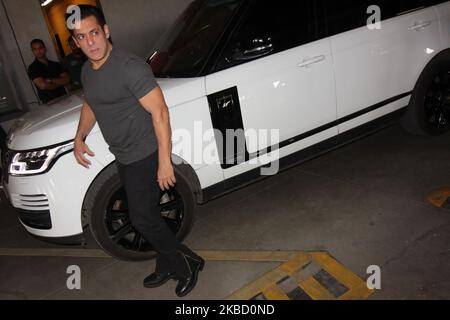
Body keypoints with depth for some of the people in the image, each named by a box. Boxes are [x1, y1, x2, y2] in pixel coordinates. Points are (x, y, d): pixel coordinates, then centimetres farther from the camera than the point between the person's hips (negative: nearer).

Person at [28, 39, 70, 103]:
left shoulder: (55, 64, 16)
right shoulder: (32, 67, 3)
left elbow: (67, 80, 4)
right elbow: (43, 85, -9)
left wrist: (52, 80, -9)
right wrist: (59, 82, 3)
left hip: (64, 97, 4)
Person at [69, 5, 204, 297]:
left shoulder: (130, 67, -21)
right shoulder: (87, 71, 8)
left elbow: (159, 111, -23)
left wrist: (165, 161, -25)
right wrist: (80, 137, 9)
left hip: (145, 156, -9)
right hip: (123, 158, 9)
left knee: (142, 219, -2)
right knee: (147, 216, 17)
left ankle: (188, 263, 20)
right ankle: (168, 267, 36)